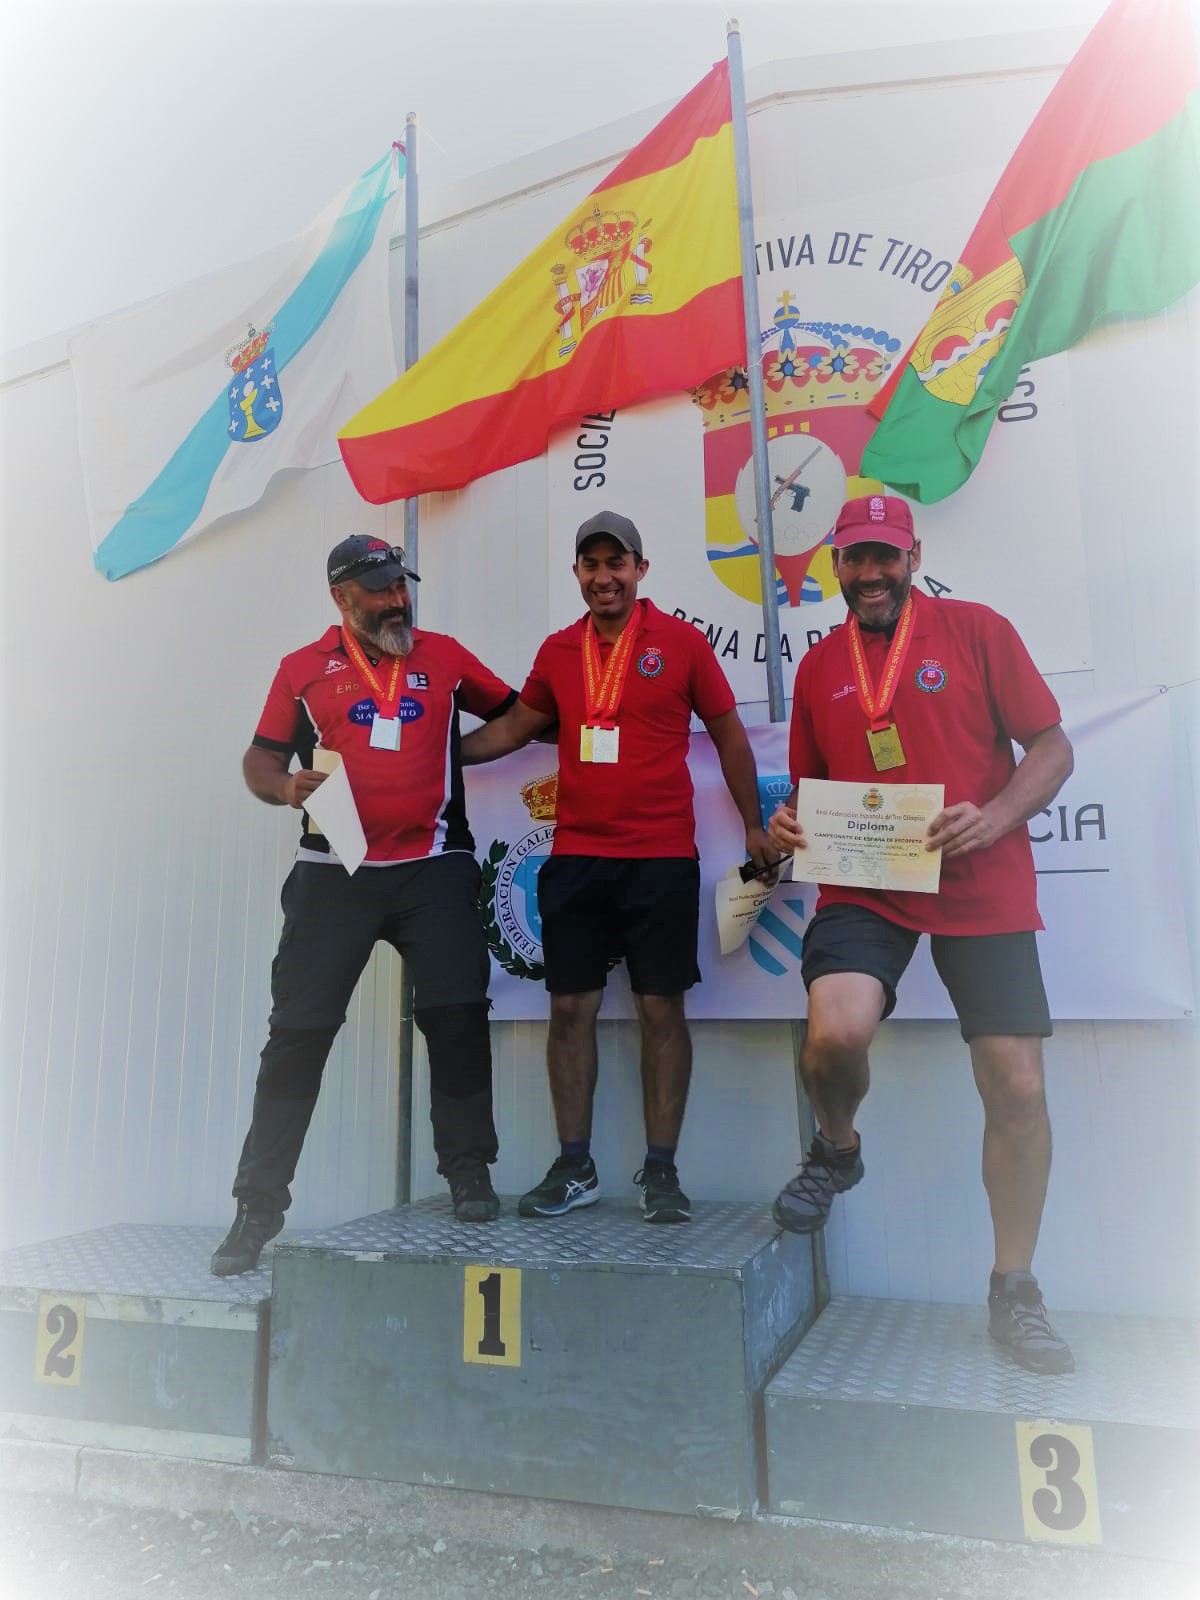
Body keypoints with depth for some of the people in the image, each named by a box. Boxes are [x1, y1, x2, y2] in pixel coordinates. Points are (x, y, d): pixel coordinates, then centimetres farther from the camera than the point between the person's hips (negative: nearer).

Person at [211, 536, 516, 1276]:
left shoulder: (444, 654, 10)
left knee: (457, 1012, -3)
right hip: (334, 872, 0)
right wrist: (285, 787, -11)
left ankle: (469, 1173, 15)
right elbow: (260, 757, 8)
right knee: (299, 1030, 1)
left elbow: (515, 712, 19)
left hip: (435, 868, 1)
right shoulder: (303, 669, 7)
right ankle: (260, 1205, 13)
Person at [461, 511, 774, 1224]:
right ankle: (575, 1167, 18)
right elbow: (515, 726, 20)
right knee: (571, 1008, 5)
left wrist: (754, 825, 3)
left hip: (662, 859, -3)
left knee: (662, 1009, 2)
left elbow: (729, 735, 5)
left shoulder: (682, 642, 1)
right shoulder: (558, 651, 10)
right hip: (575, 860, 3)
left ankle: (661, 1170, 14)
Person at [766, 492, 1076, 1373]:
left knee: (1017, 1086, 1)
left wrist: (996, 817, -17)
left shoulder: (978, 630, 2)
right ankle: (837, 1150, 12)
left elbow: (1052, 747, 1)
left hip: (982, 890, -1)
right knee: (835, 1033, -25)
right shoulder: (819, 667, 11)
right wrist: (789, 825, -2)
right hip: (863, 887, 1)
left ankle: (1015, 1290, 24)